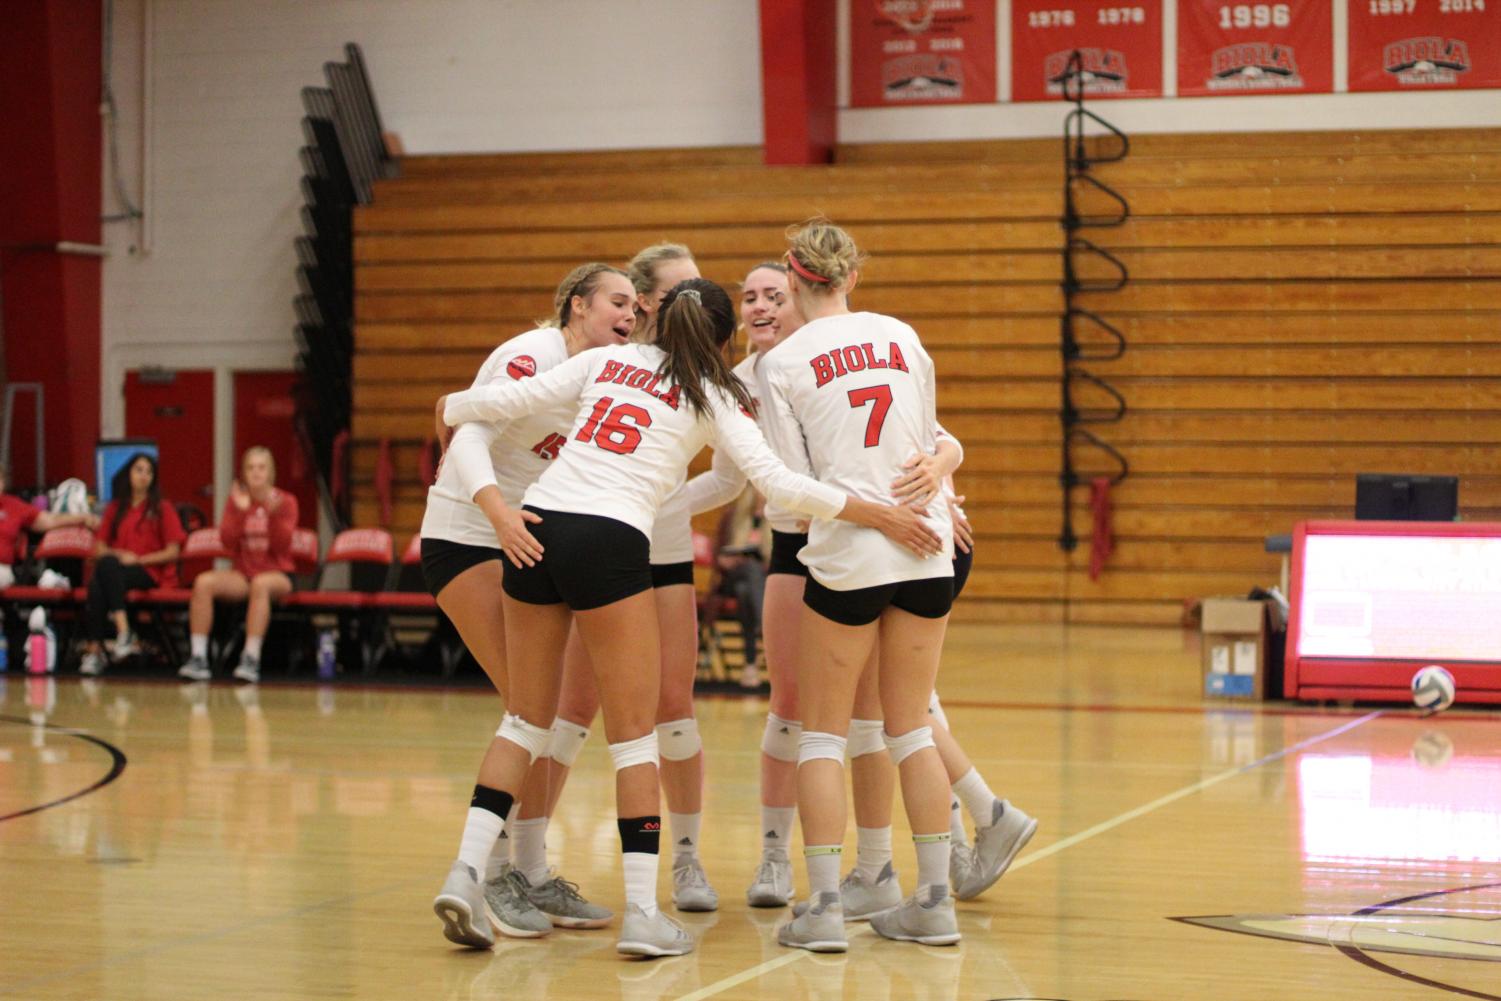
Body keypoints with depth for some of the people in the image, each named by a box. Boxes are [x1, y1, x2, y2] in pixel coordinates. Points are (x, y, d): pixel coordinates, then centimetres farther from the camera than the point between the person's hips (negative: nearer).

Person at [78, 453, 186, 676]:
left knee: (106, 566, -35)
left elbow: (172, 553, 1)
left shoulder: (162, 509, 9)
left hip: (151, 574, -3)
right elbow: (100, 549, 16)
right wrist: (117, 555, -7)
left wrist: (137, 559, -9)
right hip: (116, 569, 3)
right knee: (96, 586, -34)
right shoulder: (114, 509, 19)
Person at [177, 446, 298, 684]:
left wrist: (274, 514, -26)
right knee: (203, 582, -26)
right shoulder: (236, 500, 7)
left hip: (277, 574, -3)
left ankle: (251, 660, -41)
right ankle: (198, 659, -27)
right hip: (243, 573, 3)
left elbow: (282, 544, -12)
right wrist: (240, 511, -18)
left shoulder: (285, 501, 0)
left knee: (261, 584, -39)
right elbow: (227, 541, -5)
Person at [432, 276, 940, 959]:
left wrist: (452, 408, 31)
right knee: (634, 734, 2)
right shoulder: (715, 397, 9)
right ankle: (642, 912, -3)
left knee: (527, 719, 16)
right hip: (609, 542, -4)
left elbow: (510, 400, 11)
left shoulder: (607, 360, 19)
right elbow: (777, 481, -2)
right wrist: (875, 513, 2)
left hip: (536, 526, 4)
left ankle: (466, 870, 4)